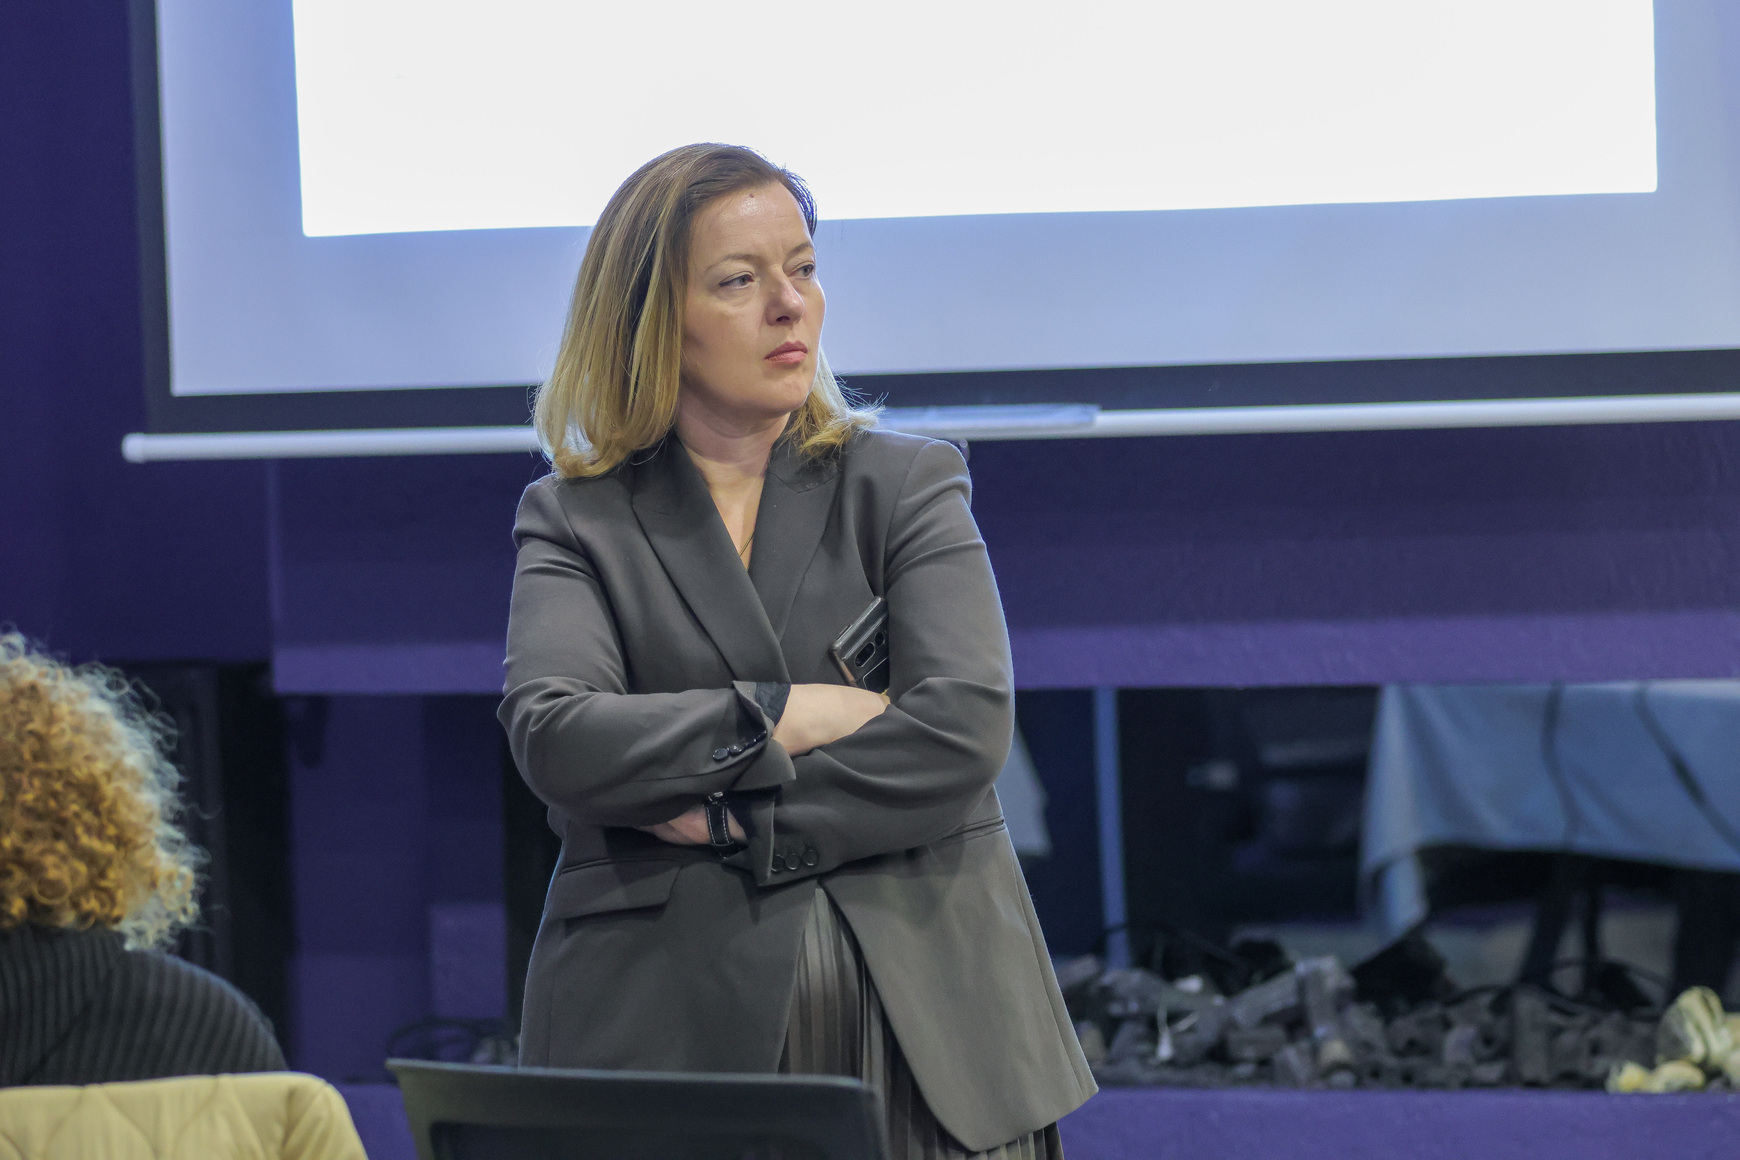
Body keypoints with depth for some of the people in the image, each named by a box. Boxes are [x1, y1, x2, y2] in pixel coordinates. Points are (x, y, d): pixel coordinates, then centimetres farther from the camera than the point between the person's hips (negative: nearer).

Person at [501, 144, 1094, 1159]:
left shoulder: (906, 485, 11)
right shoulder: (575, 519, 11)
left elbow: (966, 730, -4)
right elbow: (553, 734, -7)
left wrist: (732, 818, -7)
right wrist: (785, 717, -9)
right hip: (670, 1028, -1)